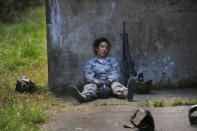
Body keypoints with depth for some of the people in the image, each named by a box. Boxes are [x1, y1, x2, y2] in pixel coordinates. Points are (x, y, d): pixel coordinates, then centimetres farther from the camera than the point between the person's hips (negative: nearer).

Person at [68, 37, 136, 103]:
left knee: (116, 84, -32)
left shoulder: (113, 60, 20)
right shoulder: (90, 62, 17)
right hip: (95, 84, 0)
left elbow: (114, 74, 4)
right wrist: (98, 83, -20)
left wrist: (109, 82, -19)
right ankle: (83, 97, -66)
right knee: (89, 86, -32)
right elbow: (89, 75, 0)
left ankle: (127, 93, -65)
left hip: (110, 83, 0)